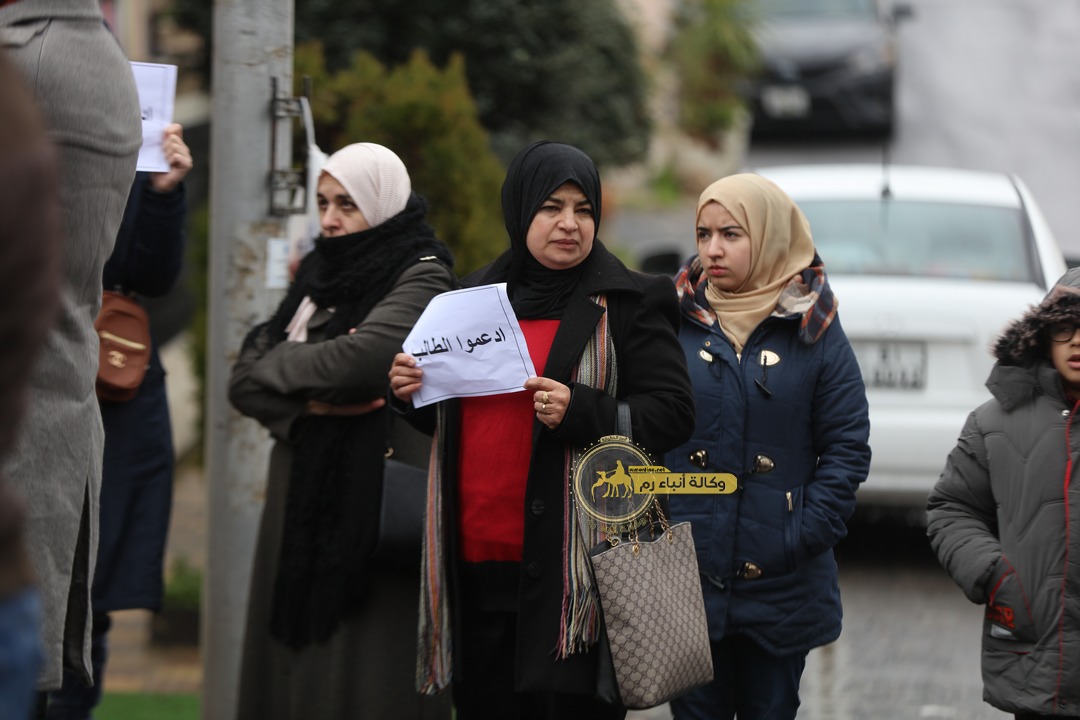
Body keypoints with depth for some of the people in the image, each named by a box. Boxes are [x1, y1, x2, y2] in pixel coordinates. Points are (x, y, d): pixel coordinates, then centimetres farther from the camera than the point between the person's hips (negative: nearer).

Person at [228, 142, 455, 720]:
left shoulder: (421, 277, -3)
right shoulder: (318, 274, 16)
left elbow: (363, 357, -22)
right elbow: (245, 381, 8)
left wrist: (274, 366, -5)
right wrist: (307, 403, -12)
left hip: (377, 505, -7)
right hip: (302, 501, 7)